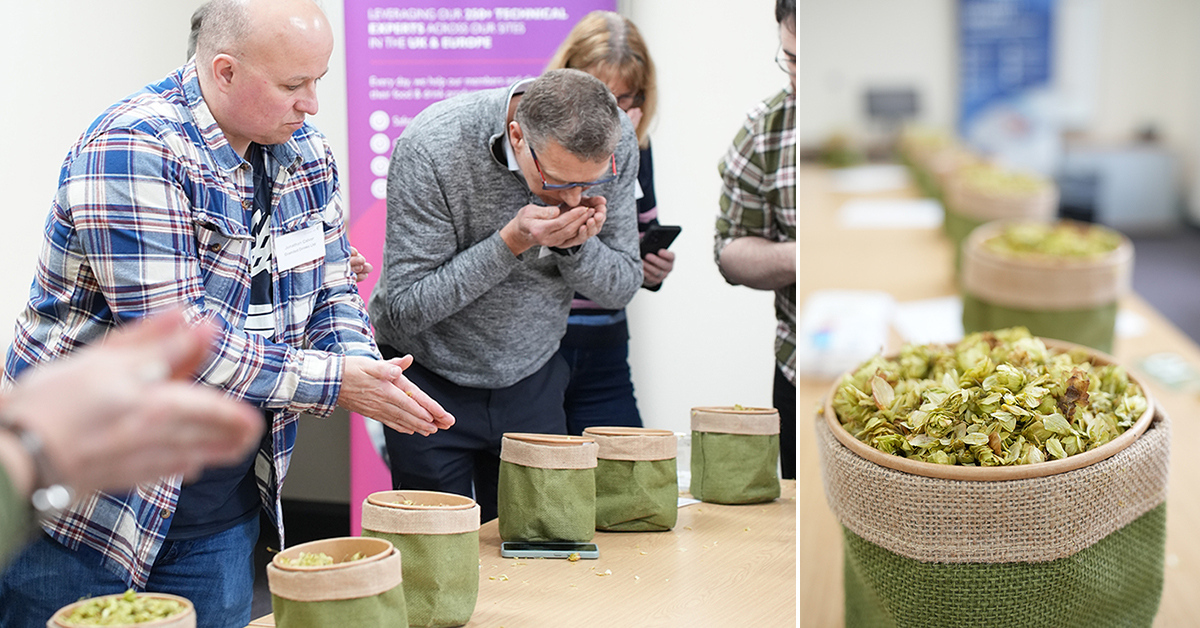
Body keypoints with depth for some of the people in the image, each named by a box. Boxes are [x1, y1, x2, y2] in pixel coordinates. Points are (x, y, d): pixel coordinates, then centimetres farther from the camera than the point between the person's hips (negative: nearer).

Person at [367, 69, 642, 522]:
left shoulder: (615, 143, -15)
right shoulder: (431, 149, -27)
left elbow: (620, 288, -4)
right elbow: (404, 309, -24)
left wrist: (576, 246, -25)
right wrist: (511, 243, -32)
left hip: (532, 378, 4)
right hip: (431, 380, -3)